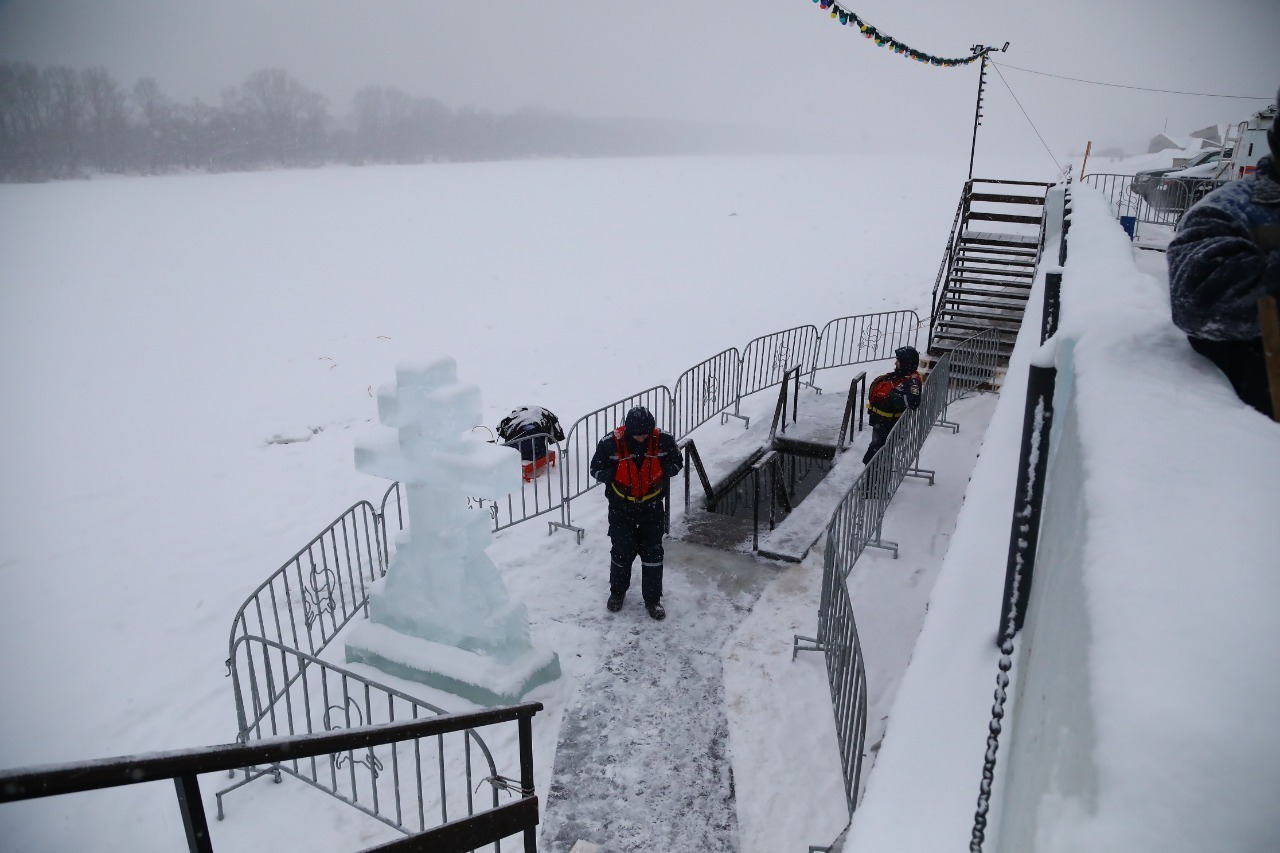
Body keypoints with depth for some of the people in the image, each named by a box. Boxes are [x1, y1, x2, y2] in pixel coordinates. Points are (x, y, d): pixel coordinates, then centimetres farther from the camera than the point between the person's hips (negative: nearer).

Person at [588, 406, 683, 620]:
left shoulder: (664, 440, -16)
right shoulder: (610, 443, -21)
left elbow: (676, 462, 1)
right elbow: (596, 469, -7)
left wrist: (663, 475, -18)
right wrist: (616, 477, -24)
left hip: (651, 506, 1)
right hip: (621, 507, -1)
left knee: (653, 551, 7)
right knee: (622, 551, 9)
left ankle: (652, 599, 22)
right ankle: (617, 592, 35)